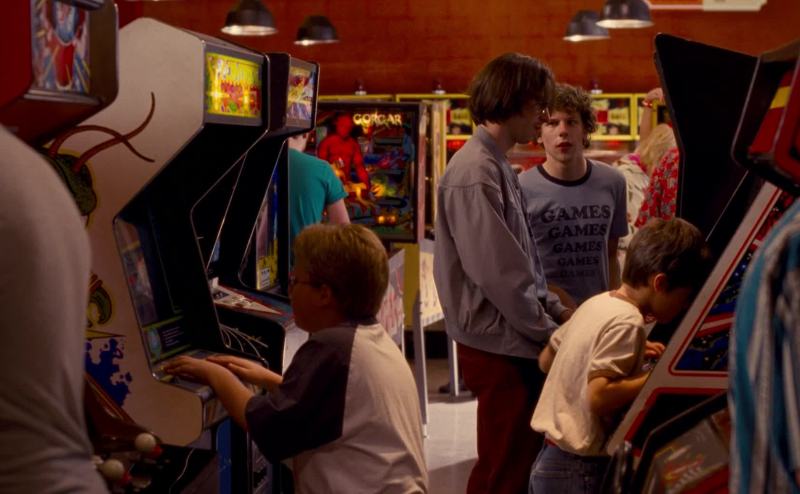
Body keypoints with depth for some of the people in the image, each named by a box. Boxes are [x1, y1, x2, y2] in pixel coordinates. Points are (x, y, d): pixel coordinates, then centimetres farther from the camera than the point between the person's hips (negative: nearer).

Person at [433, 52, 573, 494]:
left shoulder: (497, 165, 12)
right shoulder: (475, 174, -20)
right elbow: (500, 275, -22)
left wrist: (554, 311, 9)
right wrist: (548, 332, -12)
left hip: (516, 340, 10)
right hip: (500, 346, -10)